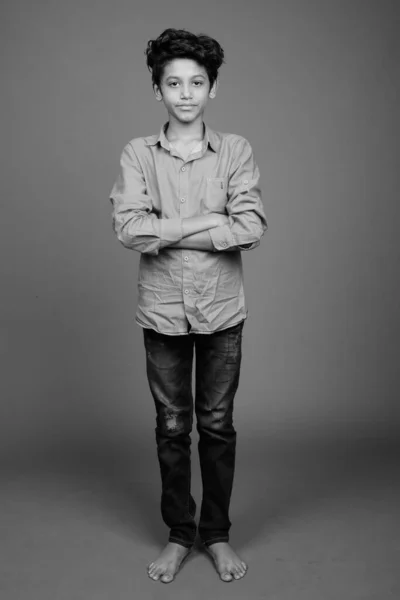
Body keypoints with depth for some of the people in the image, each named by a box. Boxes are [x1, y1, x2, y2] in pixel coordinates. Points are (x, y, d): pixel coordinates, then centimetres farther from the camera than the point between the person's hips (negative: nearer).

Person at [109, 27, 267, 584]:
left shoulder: (236, 151, -1)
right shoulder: (137, 154, 0)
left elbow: (252, 228, -14)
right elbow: (128, 228, -14)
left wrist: (165, 230, -15)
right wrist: (211, 223, -16)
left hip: (221, 309, 0)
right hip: (162, 311, 1)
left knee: (218, 427, 11)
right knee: (171, 428, 12)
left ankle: (217, 534, 30)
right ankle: (178, 534, 31)